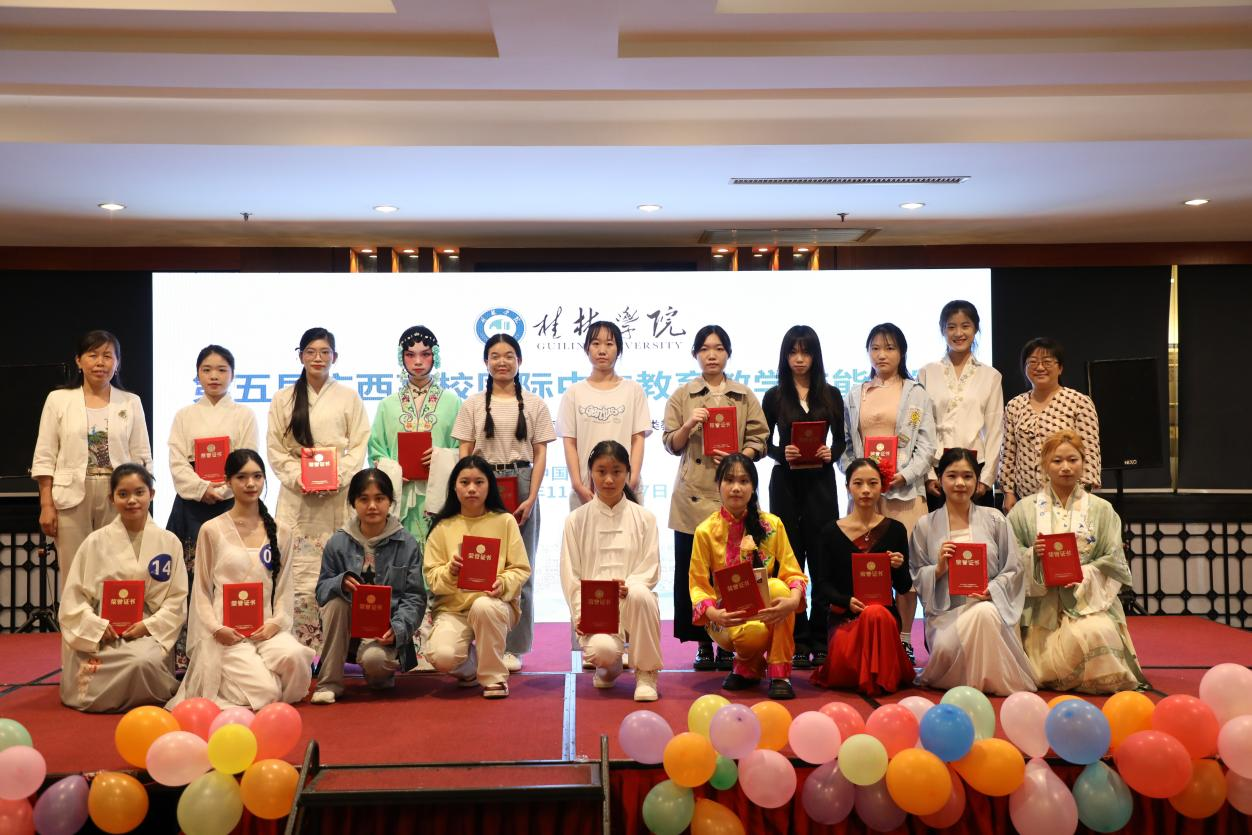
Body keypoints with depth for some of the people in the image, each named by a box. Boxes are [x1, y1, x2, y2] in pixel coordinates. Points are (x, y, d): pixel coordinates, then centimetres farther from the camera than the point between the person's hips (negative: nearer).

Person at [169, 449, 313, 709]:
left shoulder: (279, 532, 10)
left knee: (294, 656, -33)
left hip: (267, 628, 2)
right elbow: (201, 590, 5)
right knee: (265, 693, -21)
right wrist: (215, 628, -9)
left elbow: (285, 587, 10)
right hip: (228, 633, -2)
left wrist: (276, 622, -7)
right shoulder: (212, 530, 3)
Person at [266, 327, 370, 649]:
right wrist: (297, 478, -9)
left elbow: (359, 446, 4)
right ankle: (303, 645, -1)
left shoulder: (349, 398, 8)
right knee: (298, 571, -6)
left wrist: (338, 478, -11)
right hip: (296, 495, 1)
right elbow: (275, 449, 7)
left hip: (338, 497, -1)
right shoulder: (284, 399, 10)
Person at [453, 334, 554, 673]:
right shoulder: (474, 404, 7)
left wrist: (531, 498, -7)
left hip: (521, 487, 0)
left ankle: (513, 647, 12)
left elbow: (540, 455, 3)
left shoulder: (534, 404, 6)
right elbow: (464, 453, 6)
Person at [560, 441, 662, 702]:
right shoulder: (576, 520, 7)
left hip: (633, 603, 0)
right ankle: (609, 667, 11)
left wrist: (628, 587, -20)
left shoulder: (644, 518, 7)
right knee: (601, 649, -33)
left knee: (639, 594, -36)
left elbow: (651, 571, 1)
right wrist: (581, 615, -12)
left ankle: (646, 673, -12)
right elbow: (570, 575, 2)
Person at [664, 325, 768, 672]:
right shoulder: (682, 397, 10)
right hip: (693, 495, 0)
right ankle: (702, 642, 11)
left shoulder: (745, 397, 10)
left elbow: (759, 440, 6)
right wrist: (688, 425, -12)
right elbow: (671, 445, 6)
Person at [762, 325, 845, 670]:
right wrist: (782, 453, -13)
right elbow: (764, 443, 6)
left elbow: (840, 439, 10)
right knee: (789, 559, 1)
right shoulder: (774, 396, 5)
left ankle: (820, 640, 8)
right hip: (785, 483, 0)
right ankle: (797, 641, 8)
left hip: (821, 481, 1)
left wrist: (830, 453, -10)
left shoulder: (831, 395, 8)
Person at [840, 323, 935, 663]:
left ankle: (904, 638, 6)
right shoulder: (855, 395, 15)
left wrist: (905, 475, -12)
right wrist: (852, 473, -5)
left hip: (905, 488, -2)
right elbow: (845, 443, 12)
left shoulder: (916, 394, 8)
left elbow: (926, 445, 2)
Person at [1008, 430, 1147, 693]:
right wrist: (1032, 555, -16)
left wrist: (1082, 576, -14)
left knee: (1095, 633, -33)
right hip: (1043, 605, 0)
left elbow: (1113, 563, 3)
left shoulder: (1101, 510, 10)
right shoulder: (1025, 509, 9)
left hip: (1090, 601, 1)